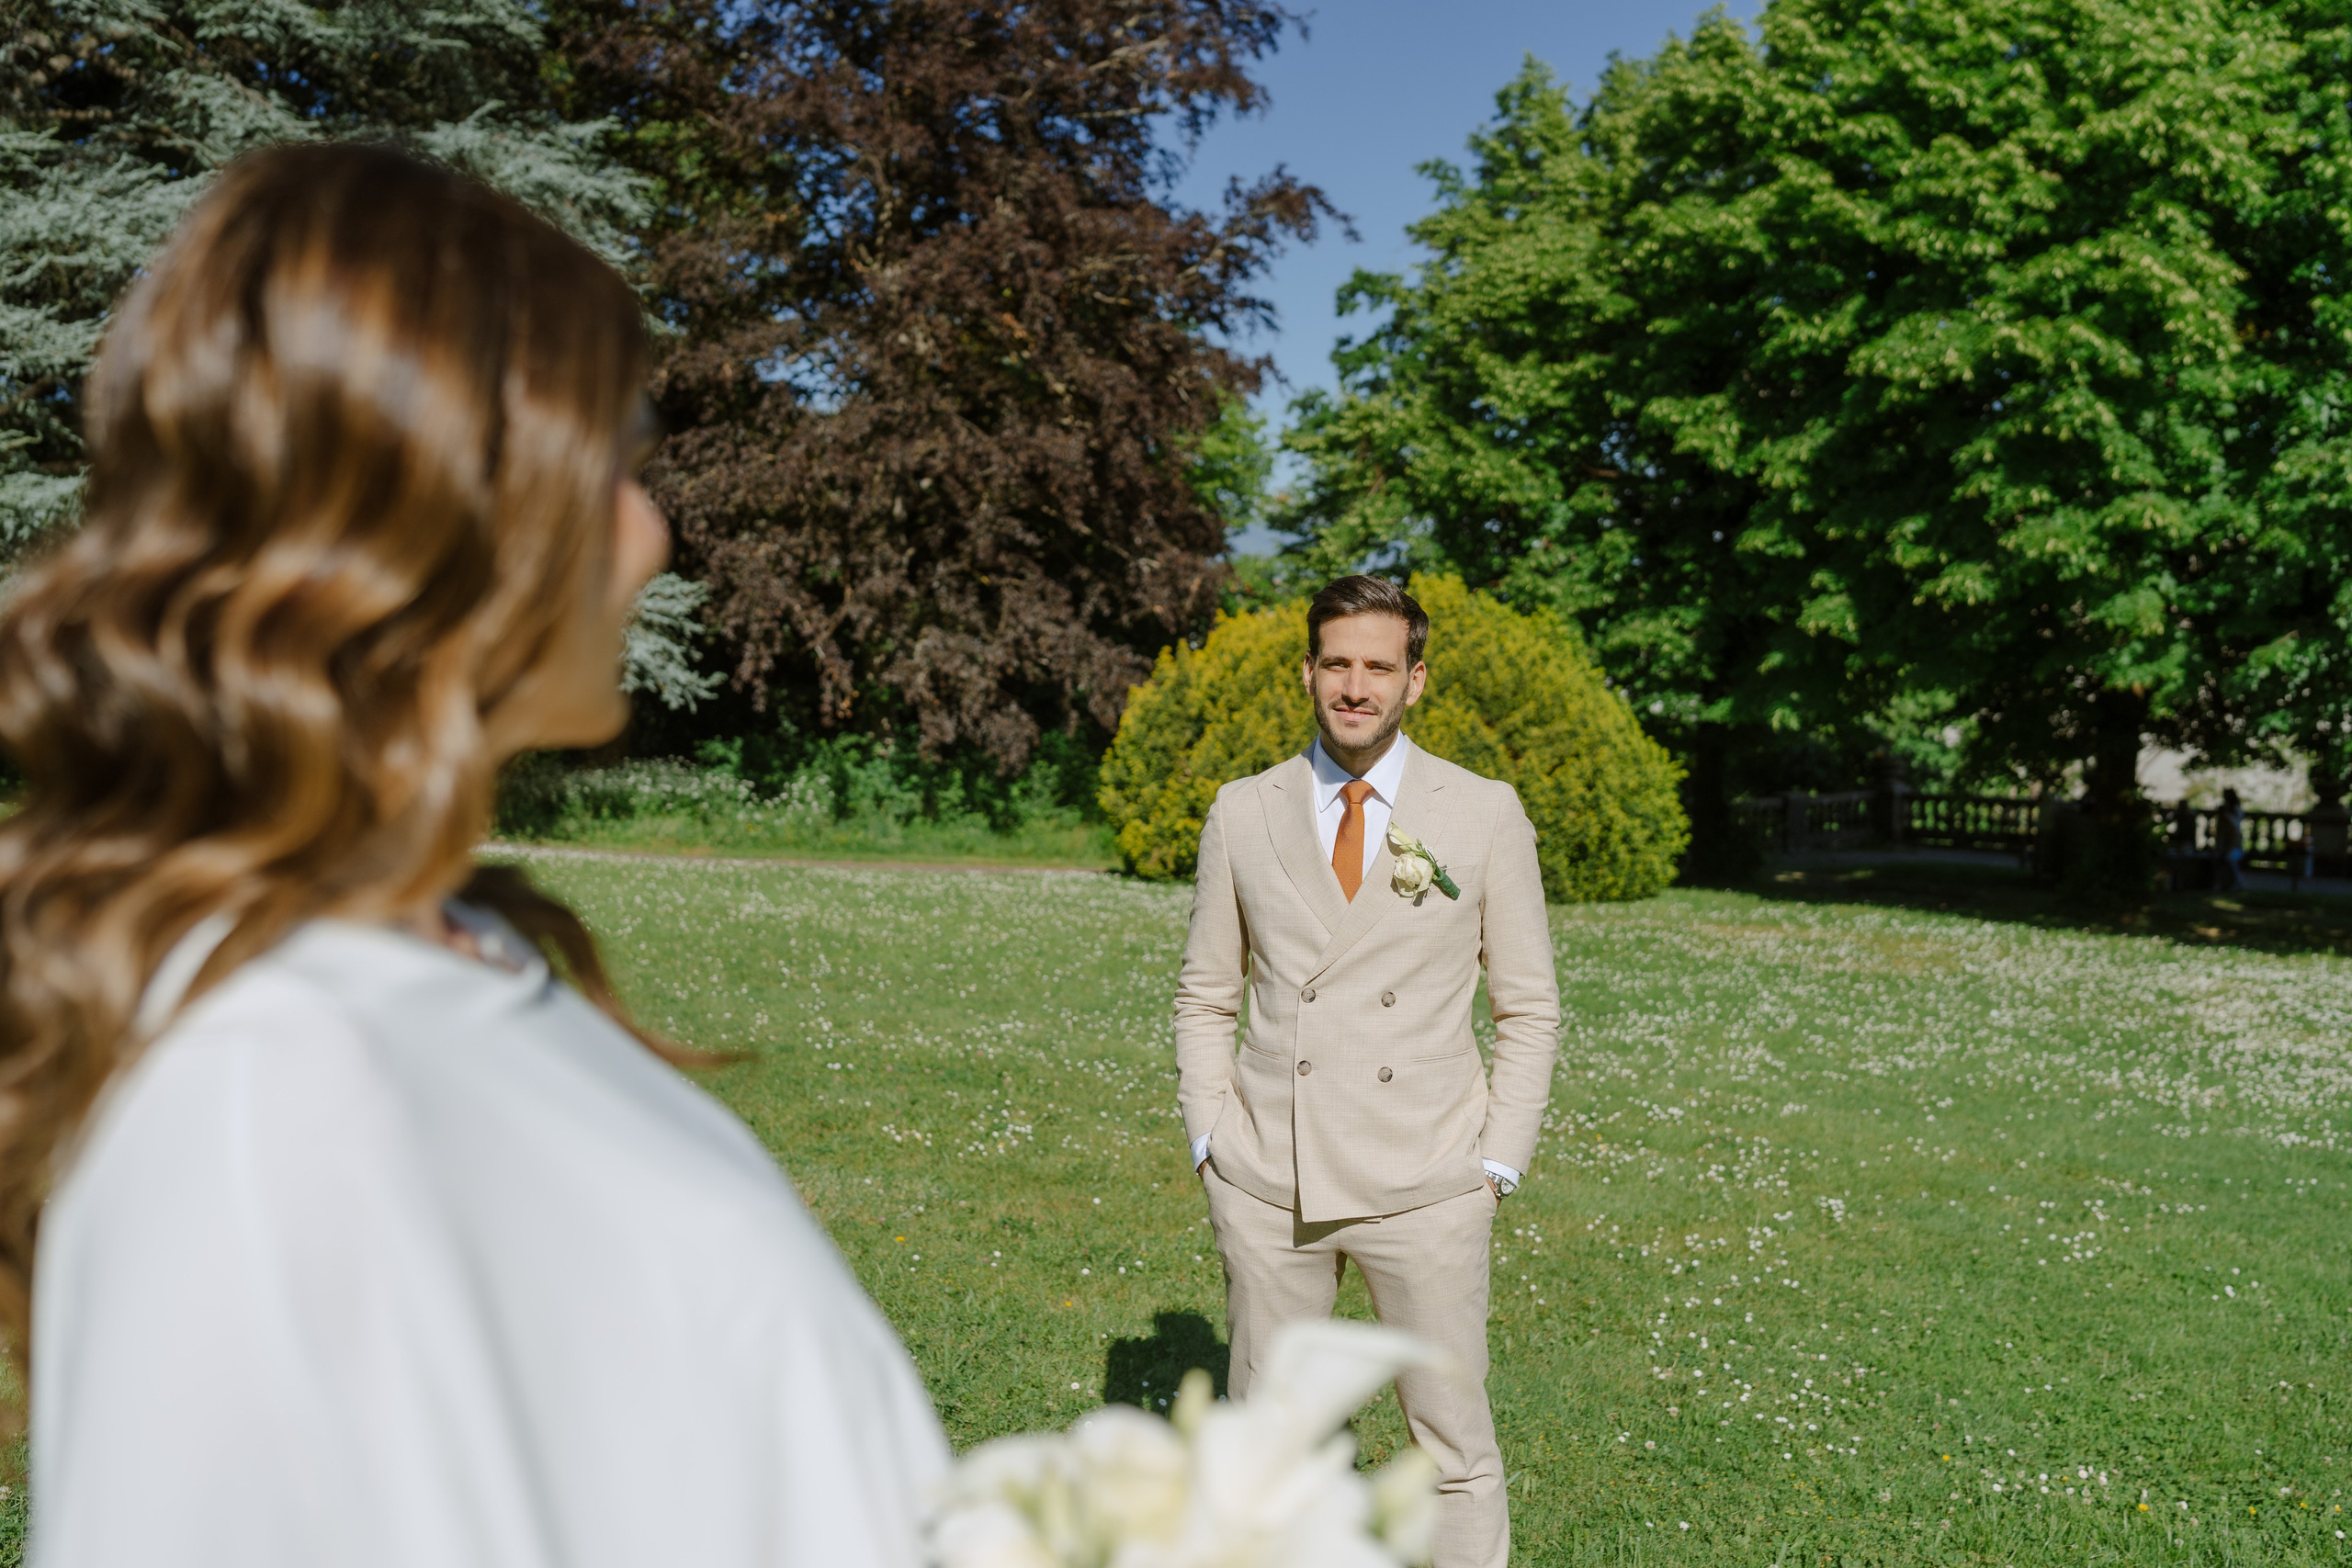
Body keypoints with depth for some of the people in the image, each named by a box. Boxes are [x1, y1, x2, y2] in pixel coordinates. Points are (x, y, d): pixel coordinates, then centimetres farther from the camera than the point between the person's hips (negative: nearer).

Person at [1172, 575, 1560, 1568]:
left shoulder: (1486, 816, 1)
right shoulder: (1242, 815, 5)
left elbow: (1528, 1010, 5)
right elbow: (1205, 998, 11)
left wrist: (1497, 1166, -1)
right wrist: (1210, 1144, 3)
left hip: (1425, 1188, -1)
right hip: (1266, 1186, 2)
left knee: (1455, 1442, 4)